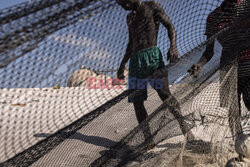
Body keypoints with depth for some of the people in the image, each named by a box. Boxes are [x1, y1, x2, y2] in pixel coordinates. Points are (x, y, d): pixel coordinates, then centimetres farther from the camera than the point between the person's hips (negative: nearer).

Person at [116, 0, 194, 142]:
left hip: (152, 55, -6)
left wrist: (173, 46, -16)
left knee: (165, 93, -18)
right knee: (137, 100, -2)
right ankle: (147, 137, 4)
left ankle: (183, 126, -9)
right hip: (135, 59, 6)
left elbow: (170, 26, 1)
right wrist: (122, 64, 28)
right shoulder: (130, 18, 26)